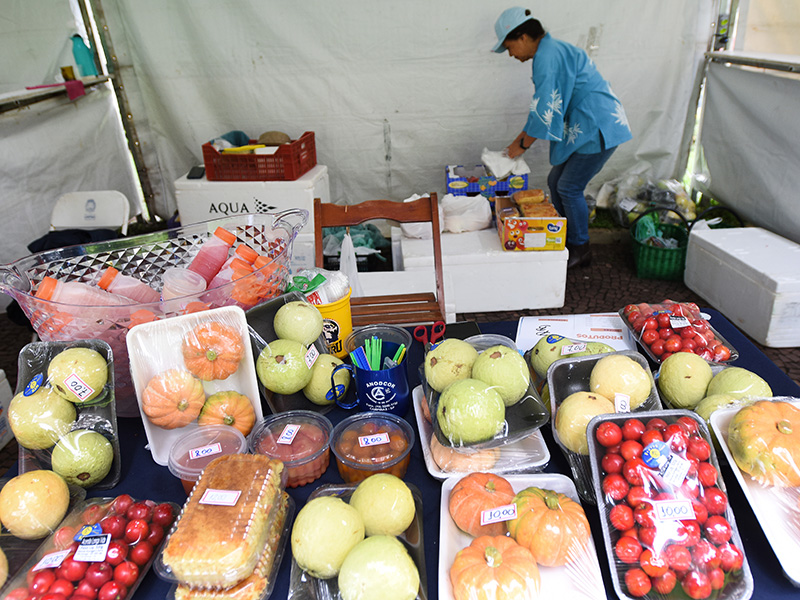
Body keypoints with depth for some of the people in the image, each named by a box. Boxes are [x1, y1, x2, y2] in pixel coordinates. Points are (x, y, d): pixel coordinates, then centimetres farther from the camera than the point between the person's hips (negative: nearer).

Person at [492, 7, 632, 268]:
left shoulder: (547, 56, -18)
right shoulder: (551, 51, 15)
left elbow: (545, 109, -20)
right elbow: (543, 107, 19)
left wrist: (523, 145, -9)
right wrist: (520, 139, 16)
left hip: (598, 128, -10)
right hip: (586, 128, 10)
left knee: (569, 188, -6)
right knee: (555, 181, 11)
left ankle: (580, 250, 8)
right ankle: (561, 239, 22)